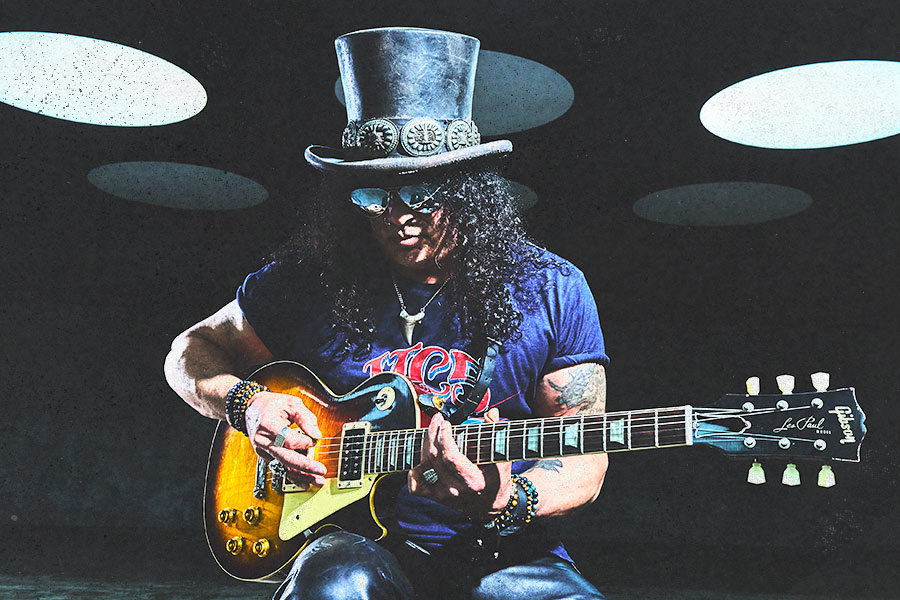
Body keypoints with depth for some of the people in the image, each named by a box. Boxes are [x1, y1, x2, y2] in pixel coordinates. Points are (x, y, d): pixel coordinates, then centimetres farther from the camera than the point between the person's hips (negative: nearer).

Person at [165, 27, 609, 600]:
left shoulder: (551, 290, -3)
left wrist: (507, 502, -24)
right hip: (360, 543, -1)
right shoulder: (307, 282, 0)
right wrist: (245, 402, -8)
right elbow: (192, 351, 14)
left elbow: (584, 462, -2)